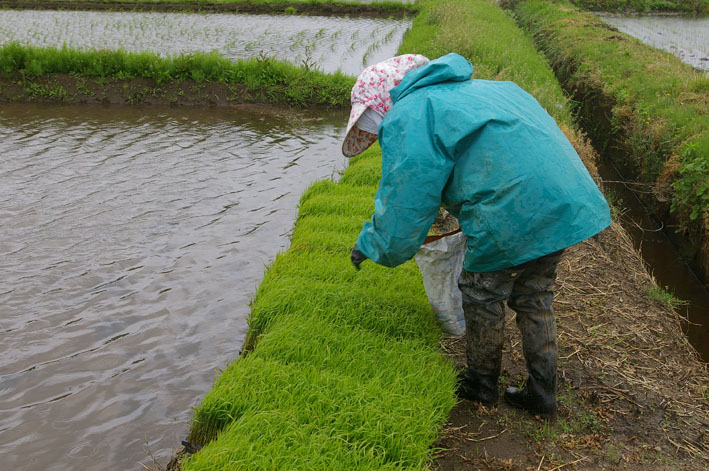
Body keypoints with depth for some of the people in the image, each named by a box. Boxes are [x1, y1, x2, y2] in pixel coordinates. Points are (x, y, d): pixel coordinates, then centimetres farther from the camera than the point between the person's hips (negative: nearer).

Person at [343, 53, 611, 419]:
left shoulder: (407, 118, -1)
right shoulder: (472, 90, 27)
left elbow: (404, 206, -4)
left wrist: (369, 245, 15)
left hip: (514, 210, -9)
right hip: (568, 196, 9)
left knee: (483, 295, 15)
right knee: (533, 296, 23)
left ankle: (481, 384, 35)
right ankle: (542, 393, 32)